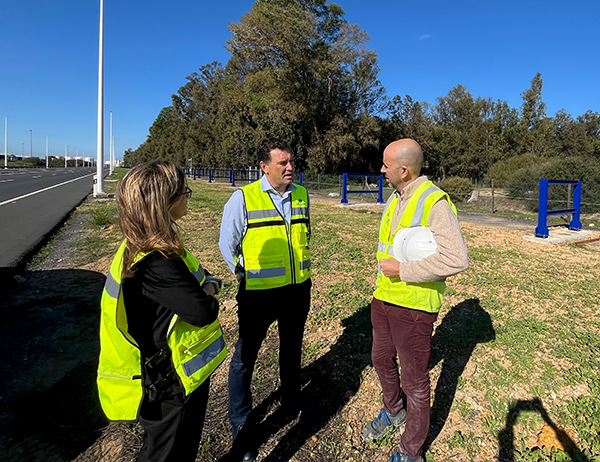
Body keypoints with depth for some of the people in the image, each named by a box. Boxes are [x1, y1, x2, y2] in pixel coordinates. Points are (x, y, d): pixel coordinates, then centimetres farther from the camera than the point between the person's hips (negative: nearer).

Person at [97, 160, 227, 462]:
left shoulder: (146, 248, 0)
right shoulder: (155, 263, -32)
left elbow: (200, 277, 9)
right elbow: (203, 312, -31)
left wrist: (207, 285, -12)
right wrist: (208, 296, -10)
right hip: (171, 389, -9)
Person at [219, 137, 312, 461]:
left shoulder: (302, 195, 2)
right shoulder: (243, 198, -13)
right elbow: (227, 244, -3)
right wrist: (244, 276, 2)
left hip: (298, 289, 5)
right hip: (259, 292, -4)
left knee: (292, 348, 22)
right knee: (245, 356, 7)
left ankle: (291, 404, 47)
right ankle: (240, 427, 28)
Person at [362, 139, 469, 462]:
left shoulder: (435, 202, -18)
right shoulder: (395, 199, 10)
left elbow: (457, 259, -27)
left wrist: (403, 270, -22)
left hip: (414, 306, -8)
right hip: (384, 299, 8)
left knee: (415, 381, 8)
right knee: (382, 361, 24)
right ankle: (393, 411, 51)